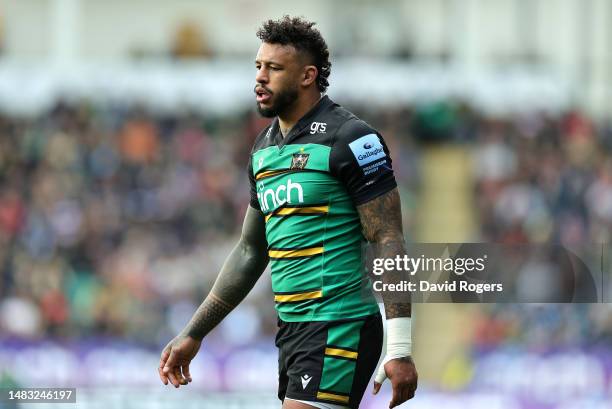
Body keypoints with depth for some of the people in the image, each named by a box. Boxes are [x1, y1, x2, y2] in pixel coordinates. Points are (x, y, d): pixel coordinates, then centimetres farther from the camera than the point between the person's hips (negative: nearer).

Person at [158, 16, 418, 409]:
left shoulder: (350, 140, -9)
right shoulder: (264, 148, 16)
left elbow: (389, 242, -12)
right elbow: (250, 251, 24)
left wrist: (400, 348, -19)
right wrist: (193, 334, 22)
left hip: (340, 329, -8)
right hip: (291, 329, 8)